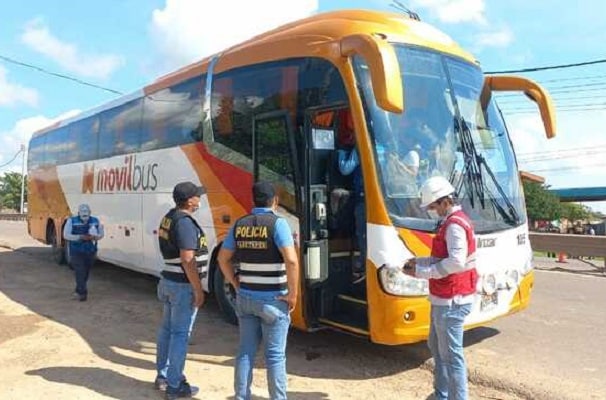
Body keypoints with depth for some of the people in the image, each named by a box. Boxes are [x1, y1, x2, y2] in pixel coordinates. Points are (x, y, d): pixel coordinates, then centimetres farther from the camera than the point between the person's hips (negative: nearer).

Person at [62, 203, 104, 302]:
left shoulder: (95, 221, 2)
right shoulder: (72, 221, -7)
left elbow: (101, 234, 8)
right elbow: (66, 235, -10)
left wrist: (94, 237, -15)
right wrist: (80, 237, -23)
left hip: (90, 252, 3)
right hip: (76, 252, -3)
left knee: (86, 273, 12)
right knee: (80, 273, -11)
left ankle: (79, 292, 29)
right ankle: (83, 293, -7)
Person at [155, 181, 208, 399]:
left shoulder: (168, 217, 9)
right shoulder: (185, 222, -22)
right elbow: (187, 260, -25)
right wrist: (198, 290, -19)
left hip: (167, 281, 10)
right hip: (183, 285, -10)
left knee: (167, 329, 18)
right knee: (180, 334, 0)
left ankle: (163, 376, 32)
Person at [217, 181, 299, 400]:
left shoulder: (239, 224, 4)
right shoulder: (277, 223, -13)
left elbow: (223, 258, 10)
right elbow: (291, 261, -23)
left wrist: (236, 285, 14)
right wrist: (293, 294, -13)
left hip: (245, 298, 5)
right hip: (273, 300, -5)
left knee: (246, 352, 15)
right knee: (275, 355, 6)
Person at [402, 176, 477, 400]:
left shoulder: (455, 225, -18)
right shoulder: (449, 223, 15)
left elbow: (456, 262, -29)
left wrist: (421, 272, -22)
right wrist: (420, 261, 6)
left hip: (451, 301, -11)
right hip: (443, 298, 11)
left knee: (451, 354, -4)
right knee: (436, 347, 21)